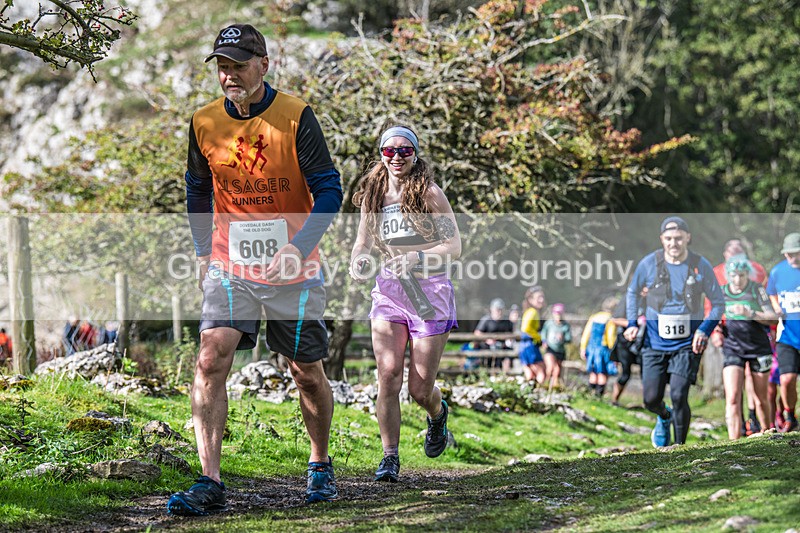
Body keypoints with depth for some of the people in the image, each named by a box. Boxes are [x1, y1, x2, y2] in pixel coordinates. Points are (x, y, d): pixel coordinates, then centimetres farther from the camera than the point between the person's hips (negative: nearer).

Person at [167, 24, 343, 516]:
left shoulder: (295, 116, -10)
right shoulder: (204, 123, 1)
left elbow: (328, 190, -10)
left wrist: (299, 248, -23)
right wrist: (204, 252, 13)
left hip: (293, 270, -2)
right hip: (230, 267, 2)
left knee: (307, 372, 8)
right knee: (211, 360, -16)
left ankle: (321, 466, 32)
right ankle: (210, 484, -18)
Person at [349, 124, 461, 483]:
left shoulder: (430, 193, -6)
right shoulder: (373, 195, 8)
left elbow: (454, 247, -8)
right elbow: (363, 242, 16)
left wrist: (415, 258, -23)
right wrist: (358, 262, -7)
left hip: (430, 290, -3)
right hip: (388, 290, 3)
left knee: (420, 389, 1)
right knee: (388, 376, -12)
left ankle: (438, 414, 37)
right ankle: (390, 457, -3)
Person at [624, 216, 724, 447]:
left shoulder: (701, 266, -7)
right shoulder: (649, 263, -5)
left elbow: (718, 303, 3)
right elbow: (632, 292, 14)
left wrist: (704, 330, -12)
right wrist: (632, 323, 1)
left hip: (687, 344, -2)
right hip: (655, 343, 2)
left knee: (678, 396, -14)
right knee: (651, 399, 2)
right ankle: (665, 418, 39)